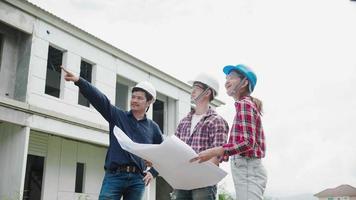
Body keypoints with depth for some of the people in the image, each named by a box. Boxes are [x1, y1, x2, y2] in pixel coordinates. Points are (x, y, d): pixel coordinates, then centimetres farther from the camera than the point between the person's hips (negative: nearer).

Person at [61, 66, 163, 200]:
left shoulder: (153, 128, 12)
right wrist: (79, 81, -20)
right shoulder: (117, 115, 8)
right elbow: (98, 98, -6)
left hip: (137, 180, 2)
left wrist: (153, 172, 9)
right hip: (114, 175, -1)